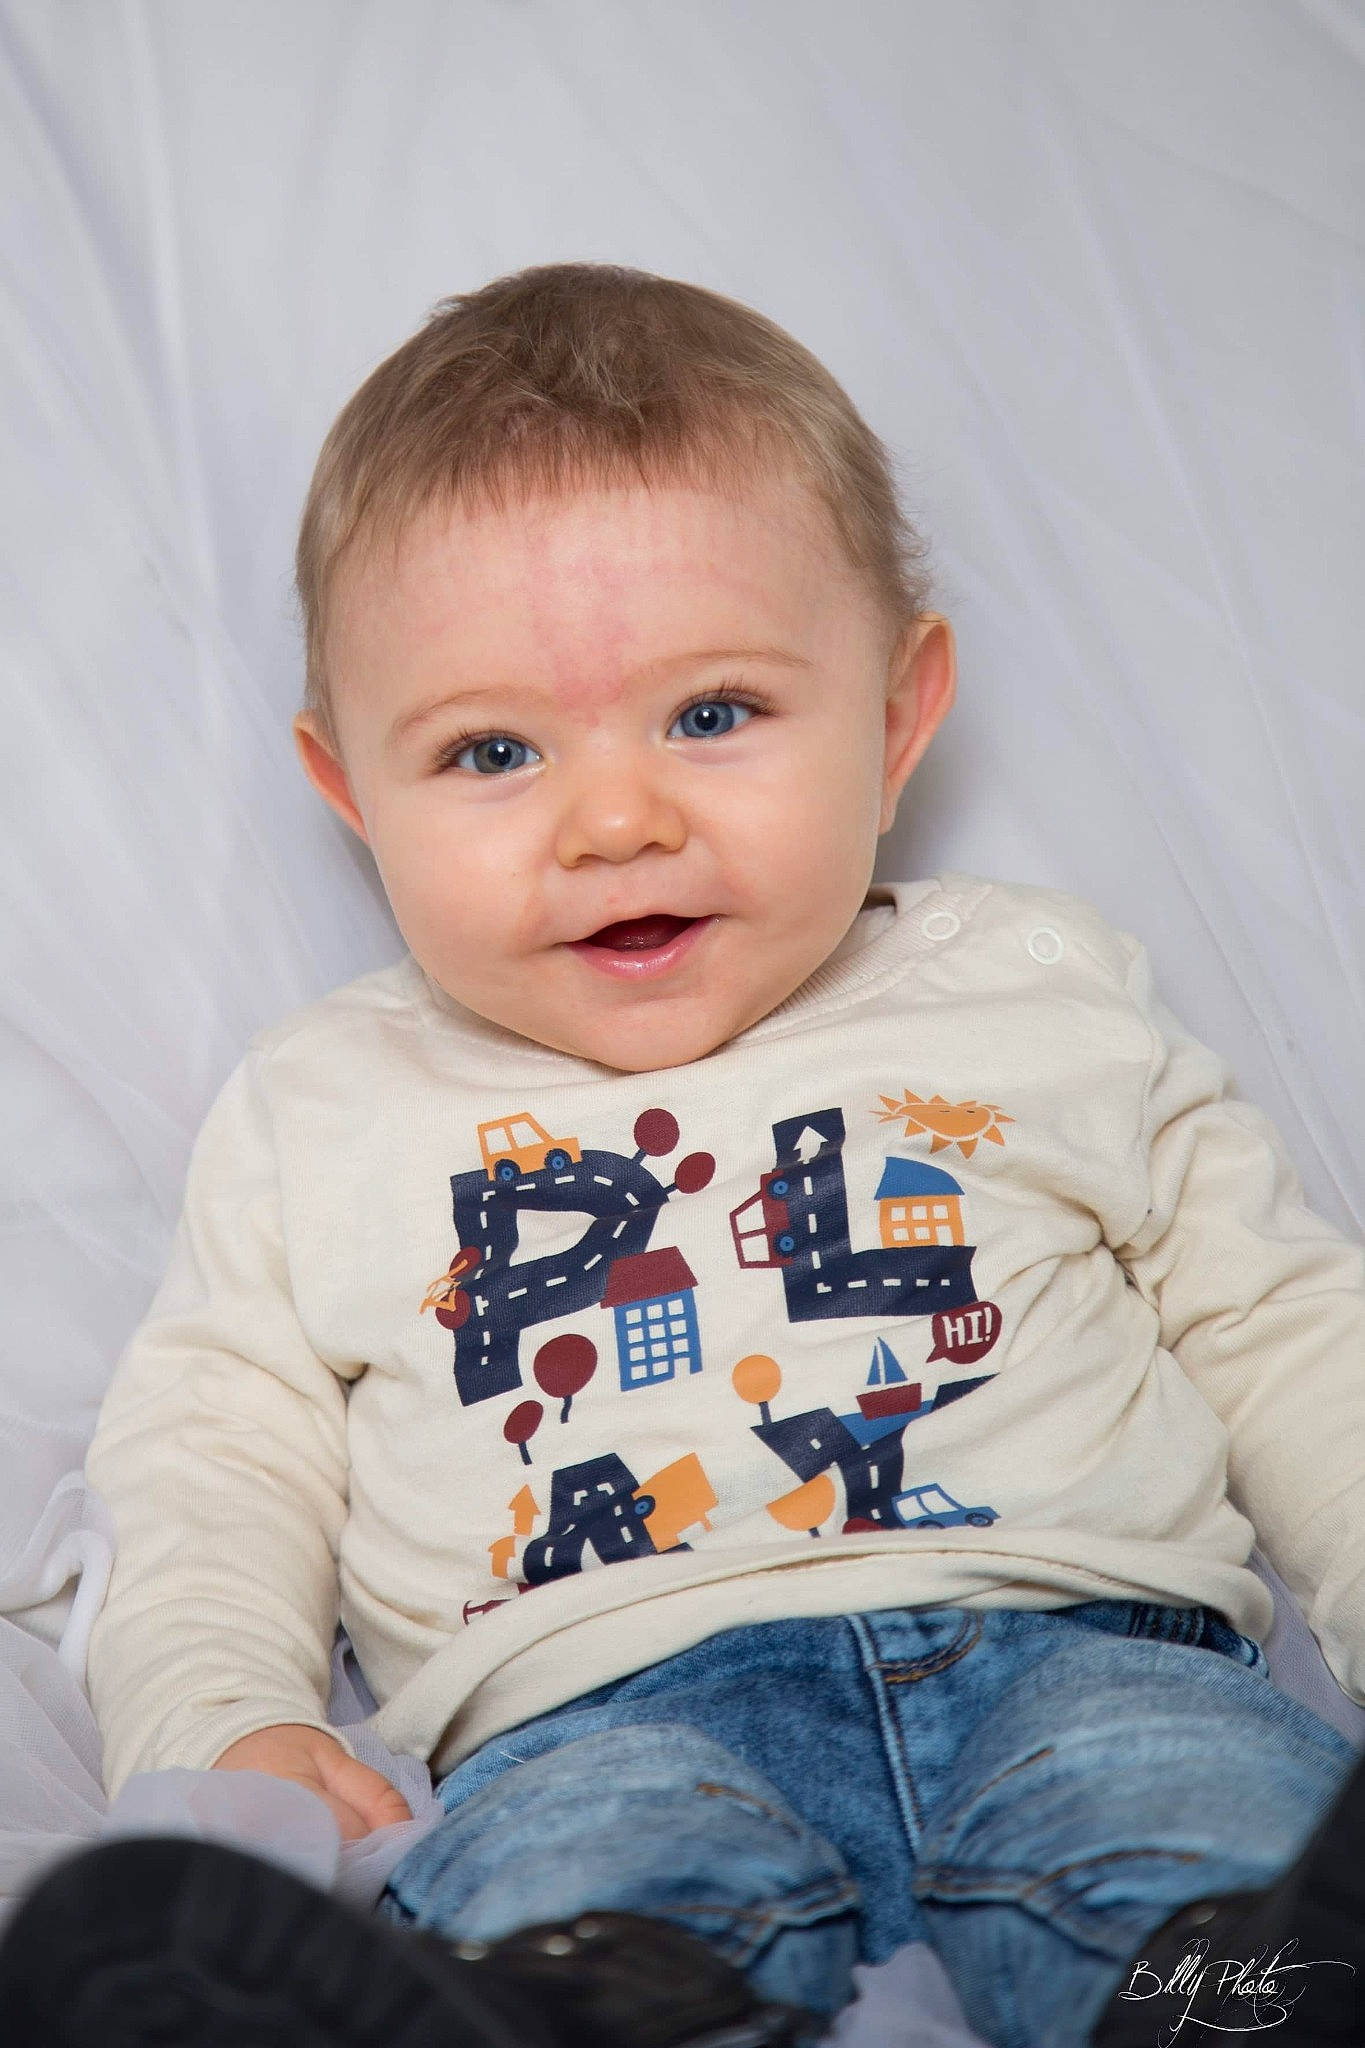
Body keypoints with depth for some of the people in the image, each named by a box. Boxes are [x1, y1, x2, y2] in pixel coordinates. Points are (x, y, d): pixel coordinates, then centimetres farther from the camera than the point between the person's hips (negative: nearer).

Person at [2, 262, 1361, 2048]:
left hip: (1063, 1641, 2)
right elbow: (213, 1463, 19)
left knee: (1210, 1815, -31)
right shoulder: (325, 1111, 17)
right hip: (609, 1711, -1)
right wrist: (218, 1723, -1)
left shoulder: (1043, 992, 17)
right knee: (575, 1870, -35)